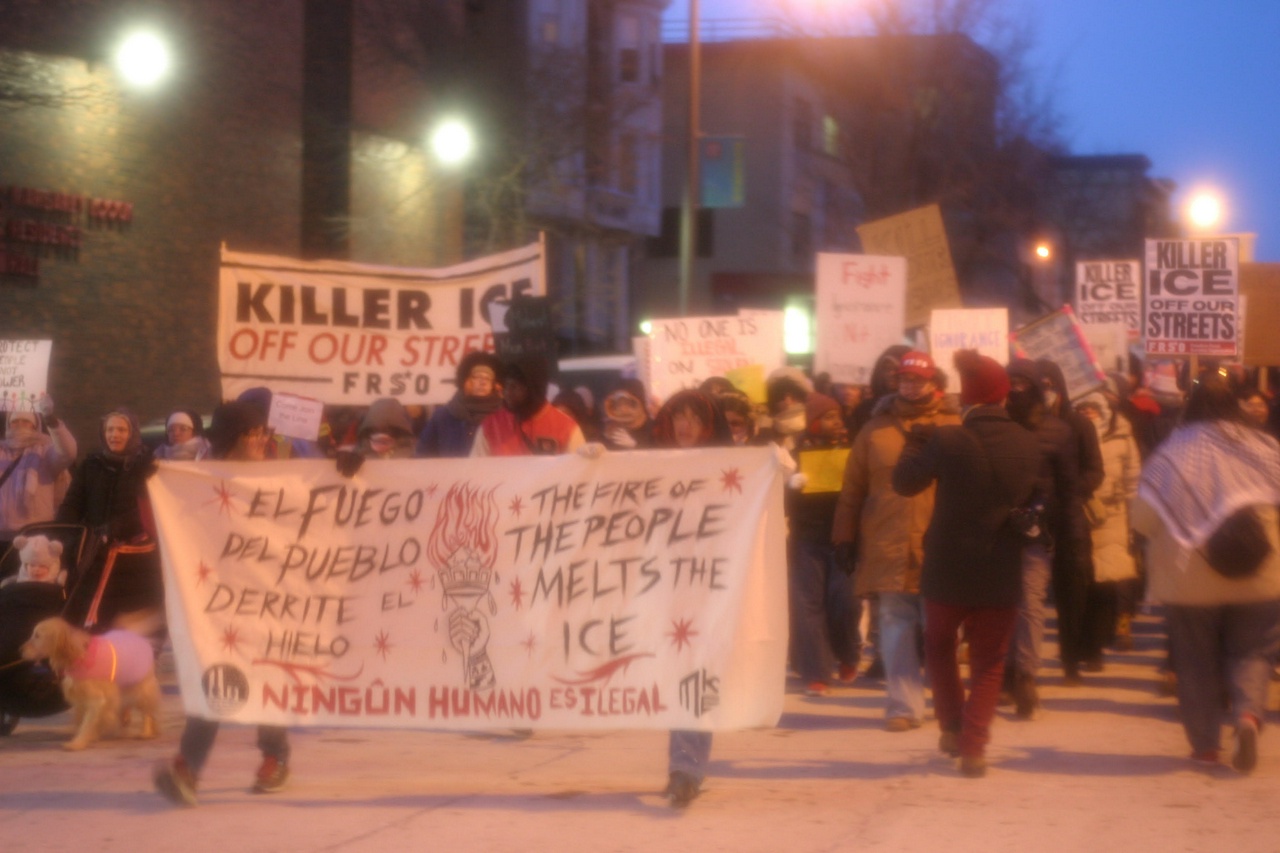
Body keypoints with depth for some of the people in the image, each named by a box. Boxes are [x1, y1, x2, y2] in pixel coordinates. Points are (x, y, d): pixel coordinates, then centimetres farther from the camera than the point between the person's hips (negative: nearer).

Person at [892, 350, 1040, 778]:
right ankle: (974, 746, 3)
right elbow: (1035, 499, 9)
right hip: (1002, 576, 2)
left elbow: (904, 481, -4)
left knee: (939, 646, 23)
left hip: (948, 570, -2)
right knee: (989, 662, 12)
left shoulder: (947, 441, -16)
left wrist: (917, 437, 8)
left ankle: (952, 728, 21)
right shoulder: (1028, 445, -4)